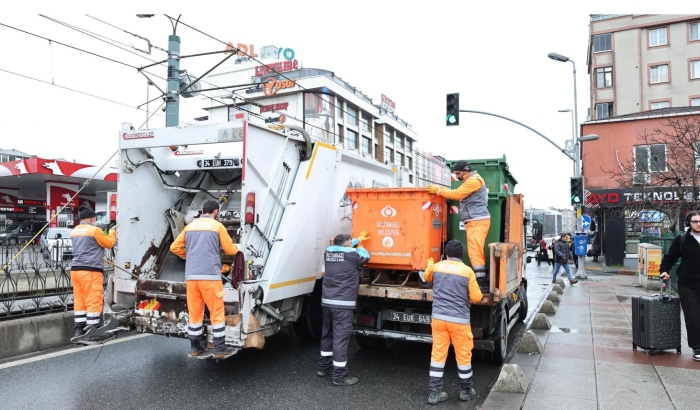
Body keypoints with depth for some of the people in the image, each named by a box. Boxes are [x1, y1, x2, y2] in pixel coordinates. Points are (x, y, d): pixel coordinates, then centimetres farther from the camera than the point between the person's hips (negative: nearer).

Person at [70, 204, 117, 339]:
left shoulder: (74, 231, 15)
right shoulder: (94, 230, -9)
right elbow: (109, 243, 1)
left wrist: (105, 234, 27)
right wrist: (112, 233, 19)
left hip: (76, 270, 8)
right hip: (90, 271, -8)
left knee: (79, 301, 10)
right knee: (93, 301, -5)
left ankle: (79, 330, 12)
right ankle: (91, 332, -6)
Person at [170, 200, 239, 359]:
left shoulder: (190, 226, 14)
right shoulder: (217, 226, 1)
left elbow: (174, 247, 15)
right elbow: (230, 250, 5)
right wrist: (238, 248, 26)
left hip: (191, 276, 5)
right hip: (210, 275, -5)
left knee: (194, 313, 12)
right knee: (217, 313, 3)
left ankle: (195, 348, 19)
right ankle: (220, 349, 6)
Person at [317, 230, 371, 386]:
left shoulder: (329, 252, 6)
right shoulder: (351, 255, -11)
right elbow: (365, 257, 9)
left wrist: (358, 239, 35)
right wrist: (359, 244, 26)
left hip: (327, 301, 7)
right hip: (343, 304, -7)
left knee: (327, 334, 19)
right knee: (341, 337, -3)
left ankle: (323, 367, 32)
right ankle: (340, 375, 2)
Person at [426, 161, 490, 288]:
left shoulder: (474, 180, -11)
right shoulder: (471, 180, 23)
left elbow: (457, 194, -17)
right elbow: (460, 196, 17)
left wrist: (438, 190, -11)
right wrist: (441, 190, 7)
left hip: (477, 220, -11)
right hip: (475, 221, 11)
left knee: (475, 251, -13)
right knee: (476, 251, 10)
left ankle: (481, 280, -13)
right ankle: (482, 278, 12)